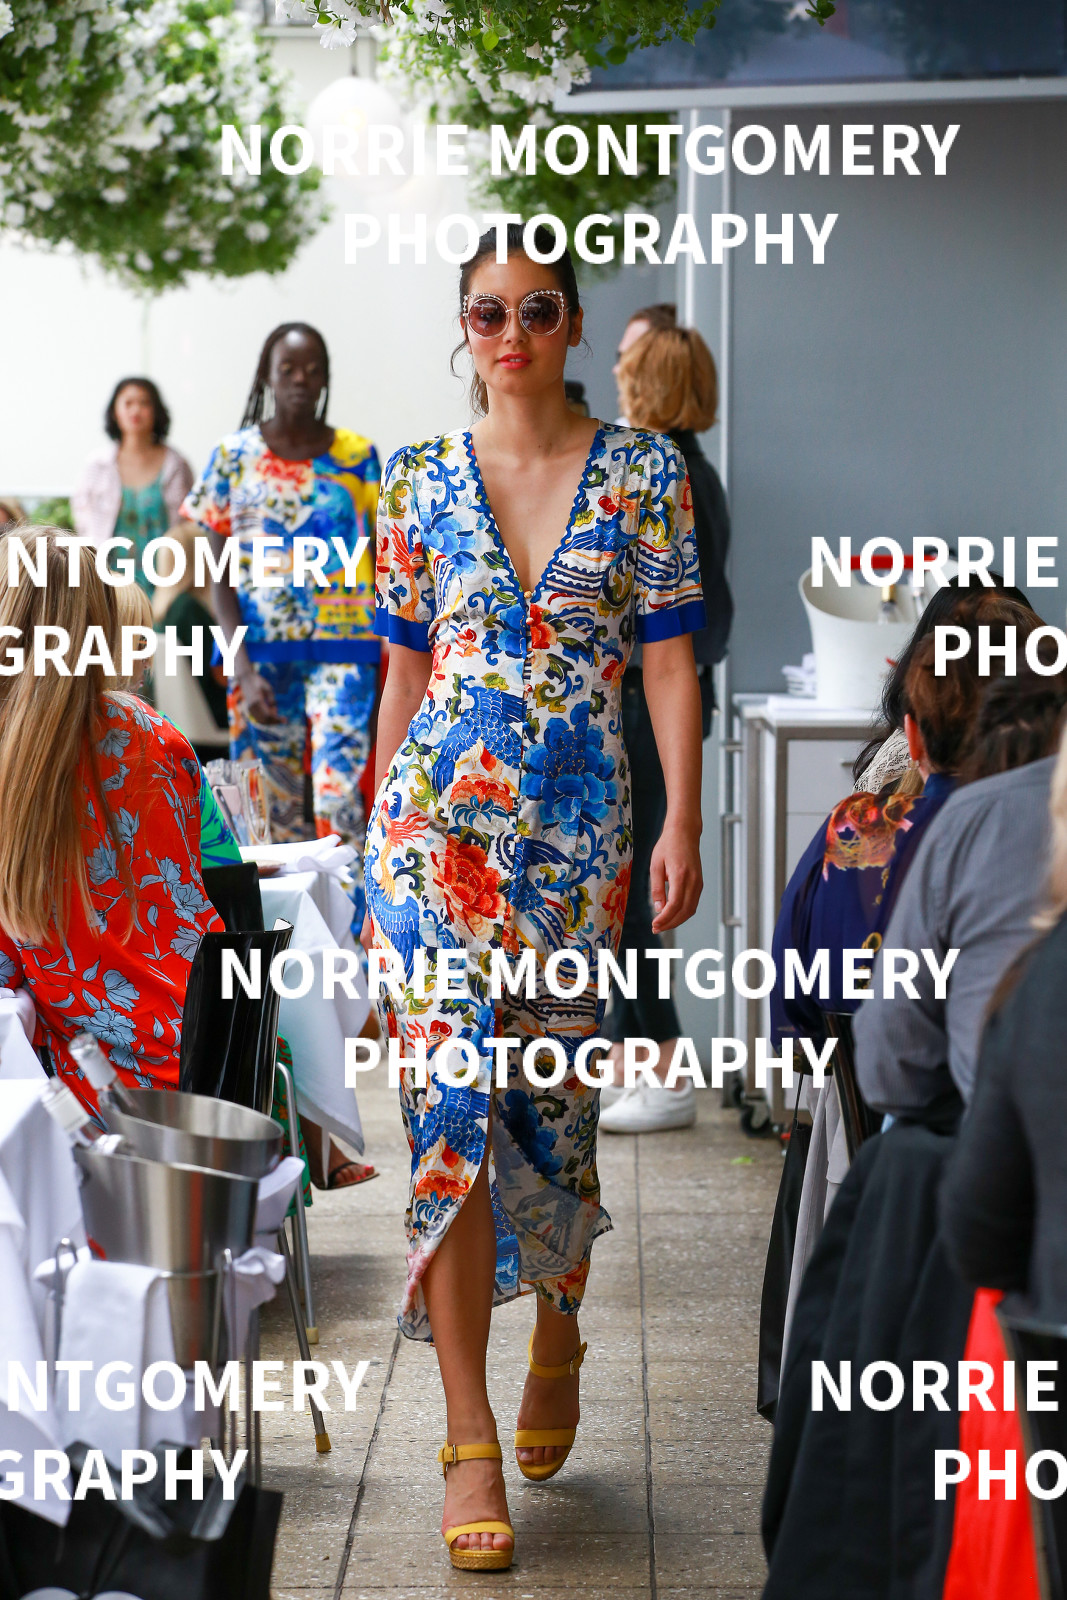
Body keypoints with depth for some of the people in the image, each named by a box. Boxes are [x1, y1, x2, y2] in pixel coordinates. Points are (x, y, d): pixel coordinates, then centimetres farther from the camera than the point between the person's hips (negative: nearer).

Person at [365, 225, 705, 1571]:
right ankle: (470, 1437, 1)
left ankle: (558, 1323, 37)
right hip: (438, 815, 1)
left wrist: (683, 822, -7)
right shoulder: (419, 482, 8)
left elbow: (667, 657, 0)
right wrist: (381, 823, 12)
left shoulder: (643, 472, 4)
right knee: (448, 1103, -6)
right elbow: (407, 668, 12)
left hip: (578, 821, 0)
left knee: (553, 1095, 6)